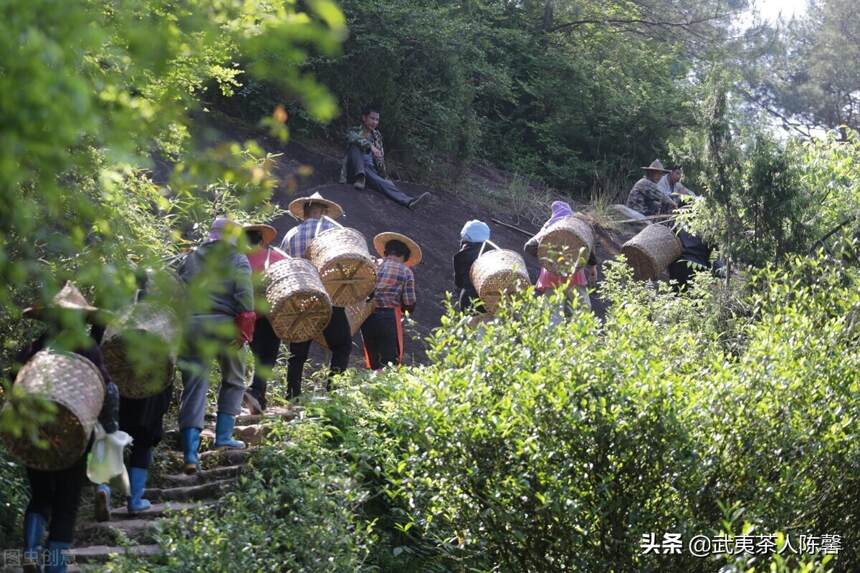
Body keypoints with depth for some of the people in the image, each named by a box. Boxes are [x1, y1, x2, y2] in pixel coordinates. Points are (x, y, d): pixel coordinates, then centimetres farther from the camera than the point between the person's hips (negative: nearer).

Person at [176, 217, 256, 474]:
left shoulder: (191, 258, 19)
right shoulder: (237, 260, 8)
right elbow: (244, 293, -7)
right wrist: (245, 325, -10)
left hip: (190, 324, 2)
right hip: (223, 323, -2)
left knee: (193, 387, 0)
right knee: (233, 380, 22)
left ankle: (190, 453, -11)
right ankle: (223, 435, 18)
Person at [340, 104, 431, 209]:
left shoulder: (377, 136, 17)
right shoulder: (354, 131, 2)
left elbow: (380, 158, 14)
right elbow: (353, 138, -24)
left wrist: (385, 176, -3)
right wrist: (370, 146, -40)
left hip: (371, 171, 3)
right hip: (356, 171, -3)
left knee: (387, 184, -32)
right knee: (355, 146, -29)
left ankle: (408, 201, -59)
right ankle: (360, 178, -44)